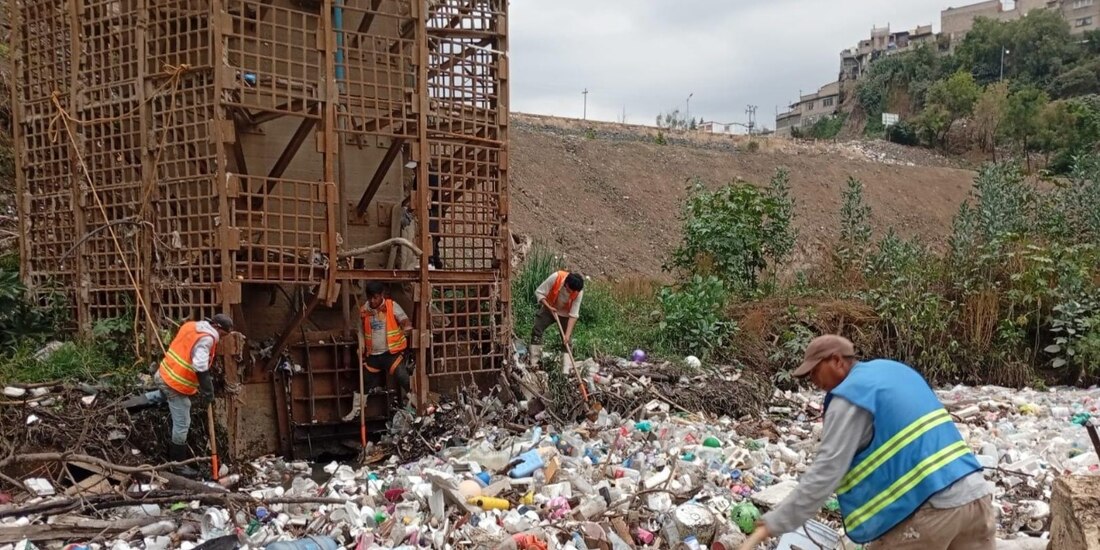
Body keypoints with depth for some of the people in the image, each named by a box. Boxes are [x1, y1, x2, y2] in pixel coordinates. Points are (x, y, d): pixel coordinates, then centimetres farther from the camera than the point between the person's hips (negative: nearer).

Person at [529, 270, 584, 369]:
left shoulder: (579, 292, -29)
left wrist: (567, 334, -32)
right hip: (549, 308, 0)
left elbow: (574, 314, -27)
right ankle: (534, 362, -9)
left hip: (565, 313, 0)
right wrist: (549, 307, -30)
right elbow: (539, 292, -22)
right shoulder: (555, 277, -34)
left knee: (567, 340, -2)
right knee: (536, 330, -11)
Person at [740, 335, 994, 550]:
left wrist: (771, 525, -11)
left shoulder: (851, 396, -8)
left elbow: (825, 473, -14)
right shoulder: (896, 370, 18)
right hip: (976, 494, 8)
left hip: (930, 507, -8)